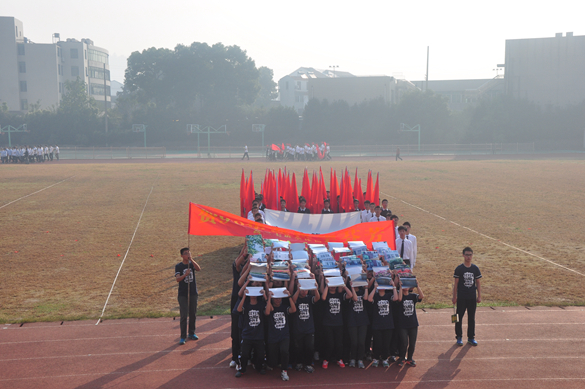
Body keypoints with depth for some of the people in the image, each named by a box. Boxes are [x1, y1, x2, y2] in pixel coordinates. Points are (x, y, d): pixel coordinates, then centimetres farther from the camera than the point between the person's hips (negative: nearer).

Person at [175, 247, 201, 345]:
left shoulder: (192, 264, 4)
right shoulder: (178, 266, -3)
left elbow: (199, 269, -18)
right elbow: (177, 279, -15)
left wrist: (191, 259, -26)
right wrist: (185, 275, -33)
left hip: (193, 293, 3)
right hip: (183, 294, -3)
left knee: (193, 315, 11)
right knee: (184, 316, -5)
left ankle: (191, 333, 26)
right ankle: (183, 337, 0)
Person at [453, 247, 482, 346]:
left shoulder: (475, 268, 3)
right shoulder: (459, 269, -6)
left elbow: (478, 282, 8)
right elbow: (456, 283, -3)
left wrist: (479, 296, 5)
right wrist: (454, 297, -5)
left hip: (472, 297, 3)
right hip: (461, 297, -3)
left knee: (471, 318, 10)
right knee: (459, 317, 4)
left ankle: (471, 337, 21)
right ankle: (459, 337, 16)